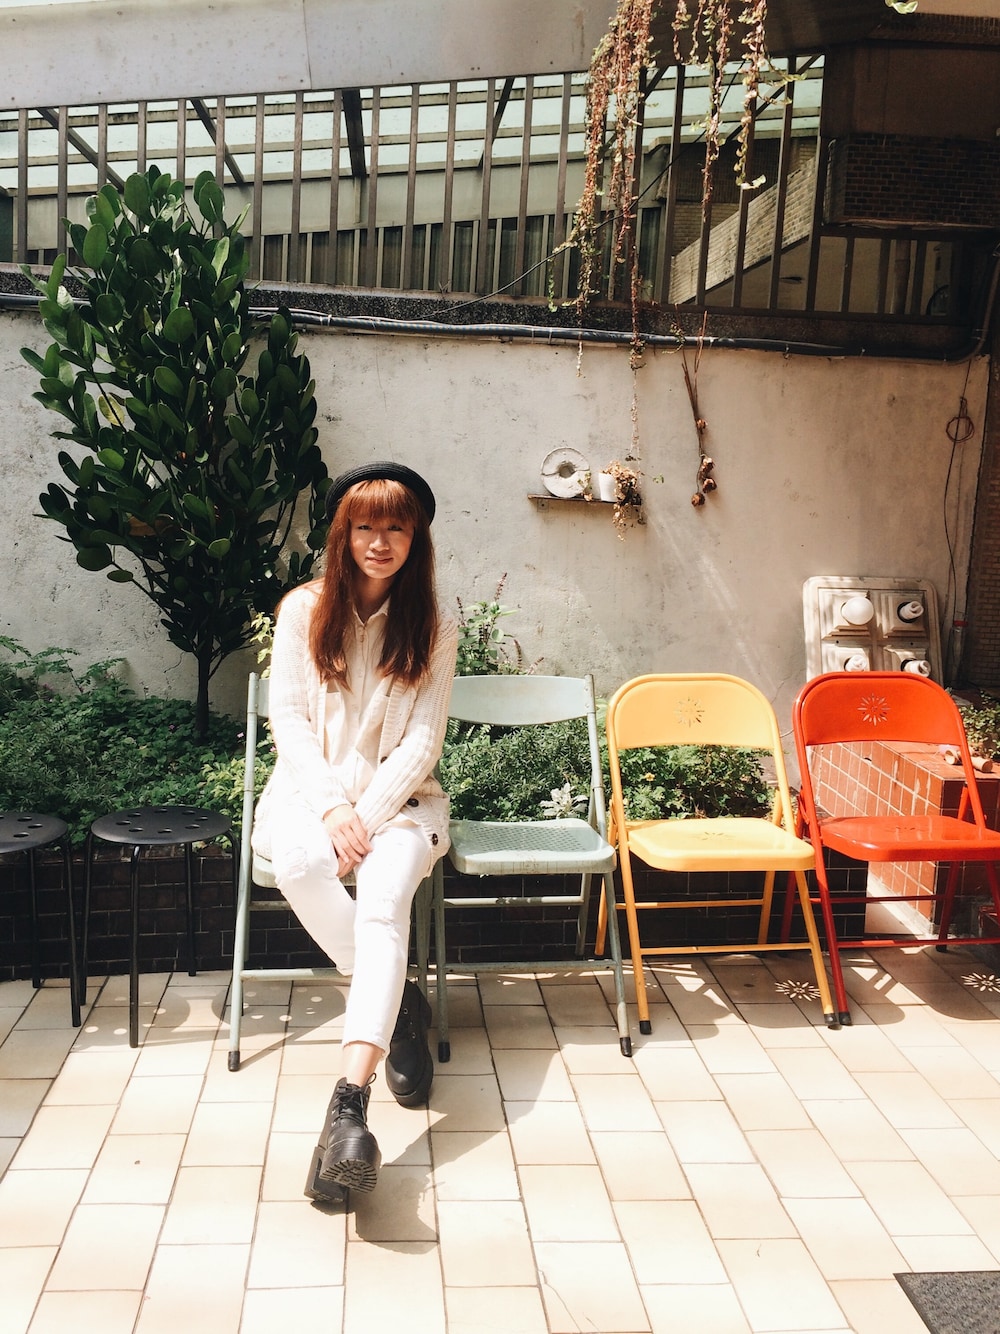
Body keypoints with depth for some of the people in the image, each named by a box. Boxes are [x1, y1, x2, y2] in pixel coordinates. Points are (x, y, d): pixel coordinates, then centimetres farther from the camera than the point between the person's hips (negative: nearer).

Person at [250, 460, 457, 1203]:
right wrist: (331, 808, -14)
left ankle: (349, 1104, -44)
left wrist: (368, 815, -16)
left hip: (399, 796, -1)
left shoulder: (434, 627, 3)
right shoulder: (304, 610, 4)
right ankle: (400, 1005, -16)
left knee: (385, 898, -33)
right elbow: (287, 714, -1)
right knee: (297, 863, -35)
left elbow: (423, 738, -2)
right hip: (310, 790, 1)